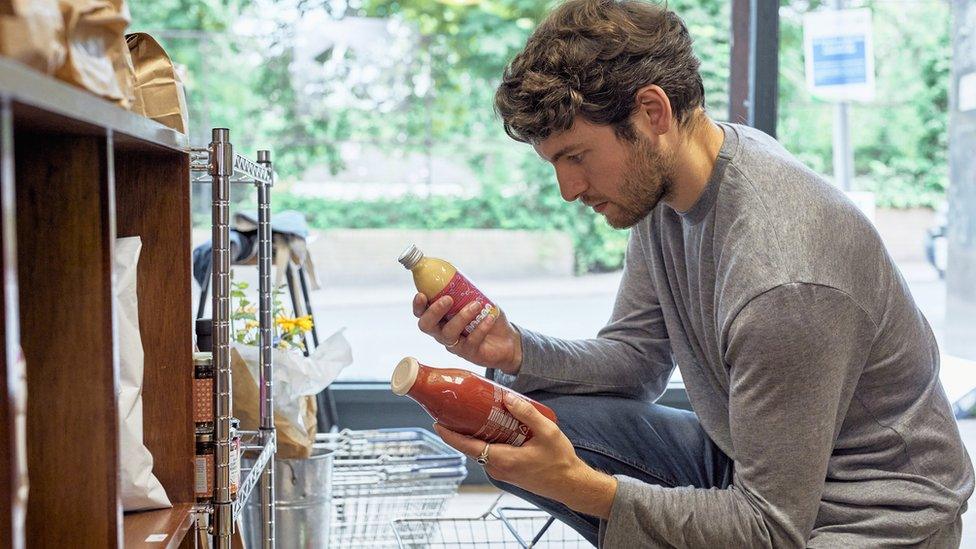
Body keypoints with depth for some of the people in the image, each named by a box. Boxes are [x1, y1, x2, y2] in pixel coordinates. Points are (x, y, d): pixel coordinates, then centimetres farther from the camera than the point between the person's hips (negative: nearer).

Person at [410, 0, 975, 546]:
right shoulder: (661, 181, -5)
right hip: (745, 463, 9)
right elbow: (639, 359, 5)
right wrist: (515, 351, -13)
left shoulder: (781, 280, -33)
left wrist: (574, 485, -32)